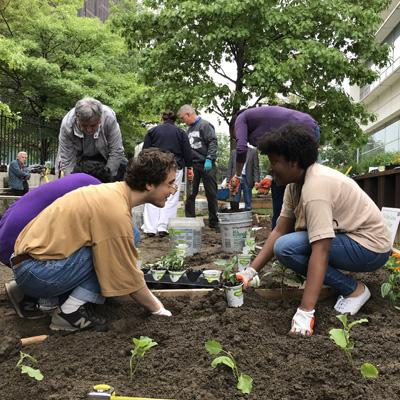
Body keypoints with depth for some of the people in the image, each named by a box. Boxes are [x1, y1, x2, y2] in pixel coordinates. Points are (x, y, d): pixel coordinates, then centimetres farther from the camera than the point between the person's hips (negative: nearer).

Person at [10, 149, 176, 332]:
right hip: (34, 272, -9)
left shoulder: (113, 191, 3)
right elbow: (128, 278, -16)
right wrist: (158, 309, -1)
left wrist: (150, 297, 18)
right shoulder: (116, 213, -24)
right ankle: (71, 311, -10)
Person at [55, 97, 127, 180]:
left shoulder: (109, 118, -35)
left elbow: (116, 151, -29)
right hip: (79, 157, 0)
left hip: (103, 154, 1)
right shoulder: (67, 125, -33)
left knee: (121, 167, -20)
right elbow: (67, 161, -29)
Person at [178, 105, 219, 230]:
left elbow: (213, 142, -14)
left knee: (211, 194, 2)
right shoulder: (189, 129, 16)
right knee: (190, 194, 3)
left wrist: (209, 159, -23)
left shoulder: (204, 125, -6)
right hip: (193, 165, 7)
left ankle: (213, 222, 11)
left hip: (206, 165, -7)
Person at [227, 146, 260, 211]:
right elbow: (230, 167, 10)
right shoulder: (233, 152, 10)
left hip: (247, 179, -1)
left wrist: (256, 180, -9)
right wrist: (228, 180, 2)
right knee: (234, 202, -2)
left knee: (247, 201, 3)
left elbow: (256, 167, 0)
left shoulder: (253, 151, 3)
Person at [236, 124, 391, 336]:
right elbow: (279, 231, 1)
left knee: (285, 248, -23)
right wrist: (251, 271, -4)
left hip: (370, 247, -9)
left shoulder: (315, 186, -28)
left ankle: (354, 290, -8)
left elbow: (321, 252, -33)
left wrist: (305, 312, -34)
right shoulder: (295, 183, 0)